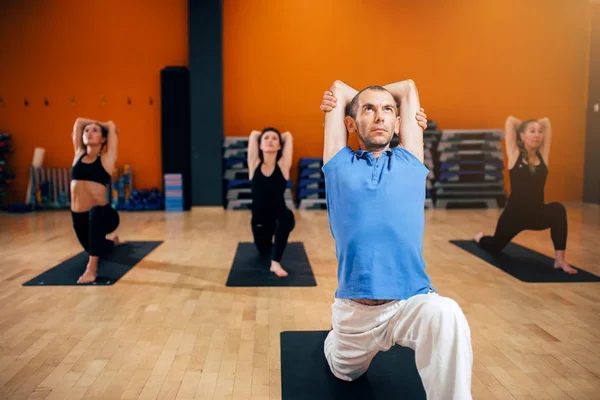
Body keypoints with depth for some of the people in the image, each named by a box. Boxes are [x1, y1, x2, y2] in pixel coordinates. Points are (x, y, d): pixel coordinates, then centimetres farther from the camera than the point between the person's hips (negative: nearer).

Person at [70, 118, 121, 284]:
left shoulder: (107, 159, 0)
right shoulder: (79, 155, 11)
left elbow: (111, 125, 4)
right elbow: (78, 122, 17)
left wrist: (103, 126, 24)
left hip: (102, 215, -6)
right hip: (78, 216, 6)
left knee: (96, 211, -41)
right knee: (92, 249, 25)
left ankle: (92, 268, -39)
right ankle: (113, 242, 61)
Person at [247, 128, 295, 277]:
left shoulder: (283, 165, -9)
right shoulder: (254, 164, -5)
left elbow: (288, 136, -4)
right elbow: (253, 134, -1)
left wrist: (280, 137, 14)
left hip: (280, 218, -3)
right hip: (259, 220, 3)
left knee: (287, 215, -38)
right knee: (264, 251, 23)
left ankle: (276, 262, -27)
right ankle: (271, 238, 59)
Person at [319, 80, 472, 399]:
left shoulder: (409, 161, 7)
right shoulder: (340, 164, 5)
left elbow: (408, 86, 17)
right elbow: (339, 88, 14)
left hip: (412, 299, -1)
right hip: (353, 306, 1)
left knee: (446, 314, -35)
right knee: (346, 373, 26)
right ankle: (338, 336, 57)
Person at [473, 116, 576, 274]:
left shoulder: (543, 155, 0)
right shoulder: (515, 154, -8)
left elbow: (546, 122, 3)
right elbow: (510, 120, -8)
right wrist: (525, 126, 10)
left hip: (538, 213, 2)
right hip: (514, 213, -2)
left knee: (558, 210, -33)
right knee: (495, 246, 19)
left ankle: (559, 259, -27)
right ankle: (480, 237, 56)